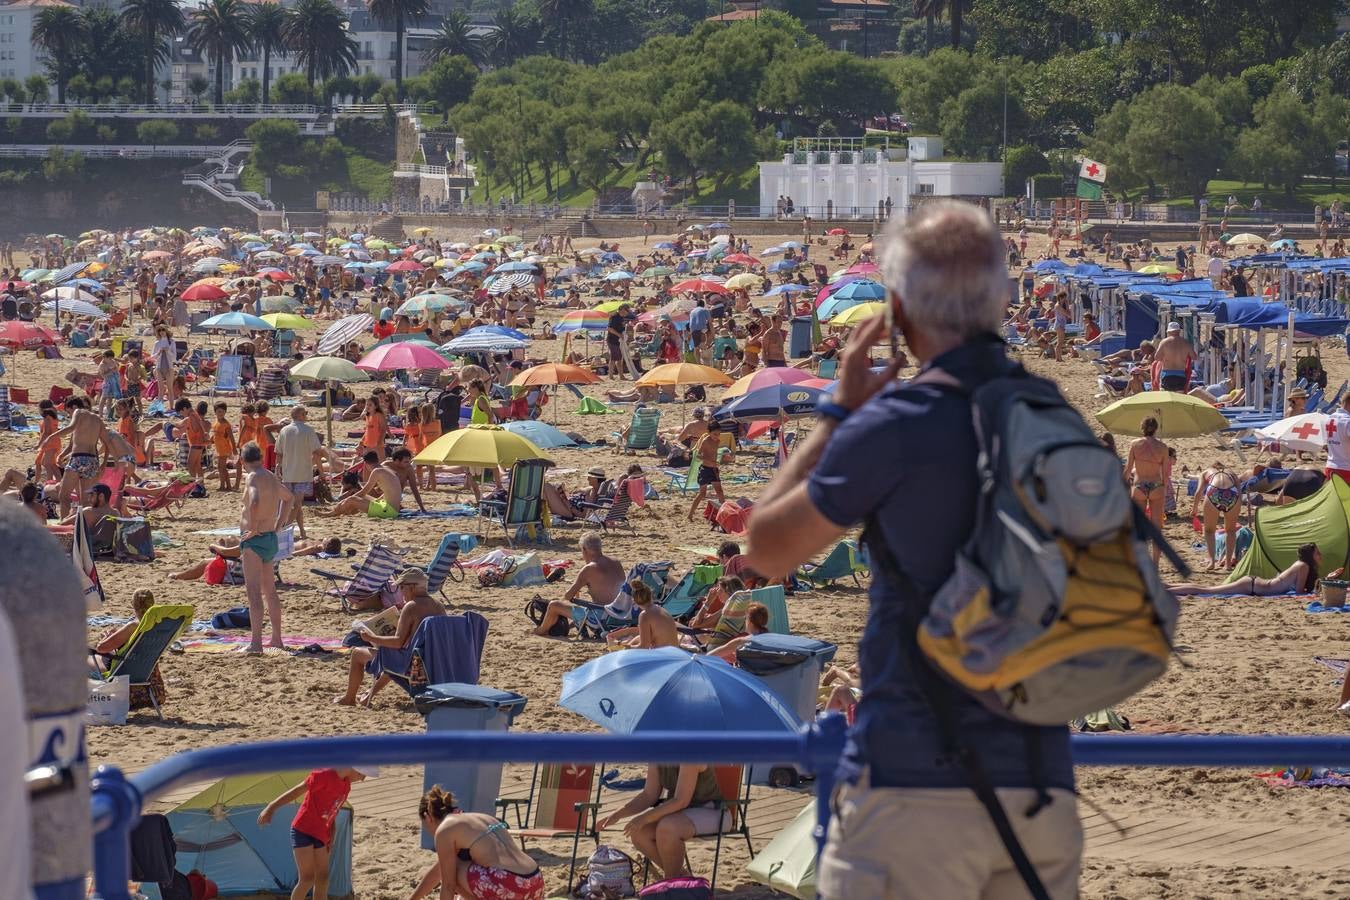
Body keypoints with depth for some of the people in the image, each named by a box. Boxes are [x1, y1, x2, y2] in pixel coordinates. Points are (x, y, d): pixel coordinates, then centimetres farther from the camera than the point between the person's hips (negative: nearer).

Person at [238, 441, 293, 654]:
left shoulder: (253, 478, -14)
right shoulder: (272, 478, 13)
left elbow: (255, 502, -34)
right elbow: (288, 497, 32)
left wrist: (253, 529, -23)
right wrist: (279, 522, 27)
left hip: (255, 540, -9)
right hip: (271, 539, 9)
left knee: (254, 592, -11)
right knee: (270, 591, 18)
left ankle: (256, 643, -17)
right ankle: (277, 639, 26)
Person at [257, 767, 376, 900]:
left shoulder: (346, 786, 7)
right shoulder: (324, 776, -20)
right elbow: (296, 791, -21)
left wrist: (330, 841, 18)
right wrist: (271, 808, -23)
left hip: (320, 835, 8)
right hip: (303, 831, -8)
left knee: (322, 879, 8)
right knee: (307, 879, -12)